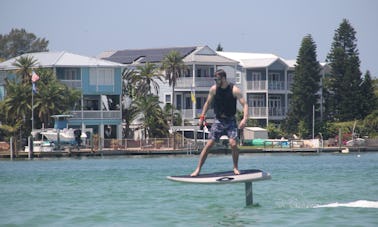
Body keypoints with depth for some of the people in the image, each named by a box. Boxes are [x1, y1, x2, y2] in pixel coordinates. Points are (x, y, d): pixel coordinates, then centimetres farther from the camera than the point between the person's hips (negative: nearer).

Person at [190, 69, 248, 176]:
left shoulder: (234, 90, -12)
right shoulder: (214, 89, -3)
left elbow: (244, 104, -13)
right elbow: (208, 103, 12)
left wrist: (244, 119, -28)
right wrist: (202, 116, 5)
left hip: (230, 120, -2)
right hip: (218, 120, 2)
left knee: (233, 143, -19)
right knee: (209, 144, -6)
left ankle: (235, 168, 2)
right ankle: (198, 169, -2)